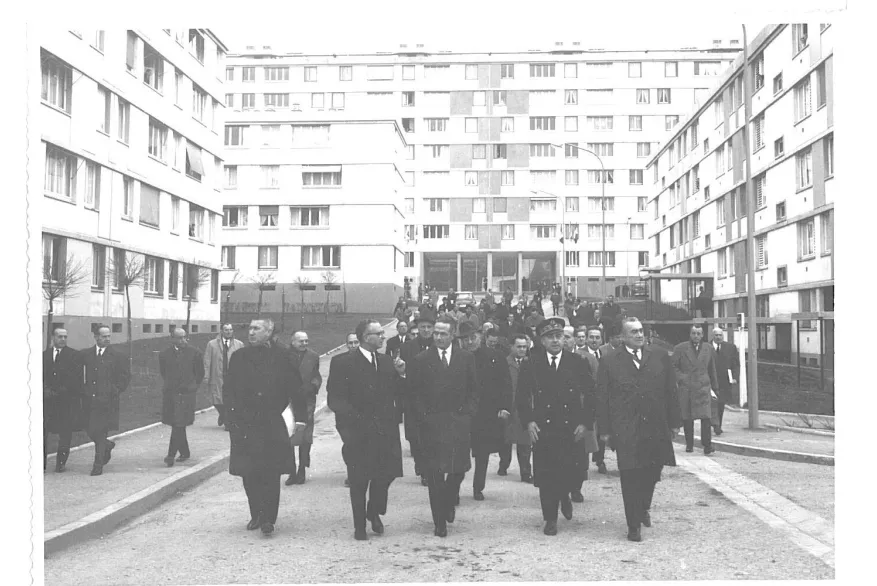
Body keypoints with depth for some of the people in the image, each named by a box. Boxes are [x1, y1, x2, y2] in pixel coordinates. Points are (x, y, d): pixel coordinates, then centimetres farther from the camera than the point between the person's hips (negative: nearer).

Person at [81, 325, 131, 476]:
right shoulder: (85, 355, 7)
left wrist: (116, 390, -4)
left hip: (106, 401, -3)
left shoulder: (116, 356, 0)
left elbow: (125, 375, 4)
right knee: (90, 431, 5)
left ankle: (98, 465, 4)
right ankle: (107, 445, 35)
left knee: (101, 433, -4)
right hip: (89, 400, 3)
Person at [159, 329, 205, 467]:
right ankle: (184, 452, 25)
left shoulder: (195, 353, -2)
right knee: (178, 425, 10)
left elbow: (200, 373, 8)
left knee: (179, 425, -10)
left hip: (186, 394, -3)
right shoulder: (164, 354, 3)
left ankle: (171, 455, -10)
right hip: (169, 393, 3)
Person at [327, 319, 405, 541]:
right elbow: (334, 399, -10)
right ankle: (360, 526, 22)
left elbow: (398, 395, 8)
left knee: (387, 473, 1)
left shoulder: (387, 362, 10)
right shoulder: (342, 363, -5)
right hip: (358, 431, -4)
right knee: (359, 480, 5)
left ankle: (374, 512, 29)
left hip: (385, 430, 4)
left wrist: (401, 375, -8)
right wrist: (355, 418, -20)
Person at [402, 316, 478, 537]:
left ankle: (449, 504, 32)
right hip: (432, 422, -1)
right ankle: (439, 521, 7)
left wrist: (468, 414, -1)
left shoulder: (466, 358, 8)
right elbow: (414, 392, 2)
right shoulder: (422, 360, 2)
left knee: (458, 469, 2)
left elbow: (473, 390, 10)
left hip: (459, 421, 1)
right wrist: (422, 416, -6)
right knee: (434, 473, -1)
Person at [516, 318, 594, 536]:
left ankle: (564, 496, 30)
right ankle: (550, 519, 16)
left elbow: (591, 395, 5)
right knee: (546, 476, 1)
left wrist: (585, 423, -4)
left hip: (572, 428, 0)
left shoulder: (578, 363, 3)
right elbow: (521, 397, 5)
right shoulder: (531, 364, 2)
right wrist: (528, 421, -7)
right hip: (543, 428, 0)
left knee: (573, 472, -5)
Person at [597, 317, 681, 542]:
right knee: (630, 477, 0)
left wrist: (674, 422, 6)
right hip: (626, 430, -2)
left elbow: (671, 391, 10)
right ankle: (634, 526, 11)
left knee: (653, 470, 8)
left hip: (656, 427, 2)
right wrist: (605, 430, -2)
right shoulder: (610, 362, 1)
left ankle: (644, 507, 38)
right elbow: (602, 398, 2)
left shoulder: (660, 357, 7)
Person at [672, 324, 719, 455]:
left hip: (703, 387, 1)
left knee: (705, 417, -11)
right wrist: (679, 379, -10)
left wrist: (713, 388, 19)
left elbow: (712, 370, 18)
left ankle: (707, 445, -6)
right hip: (685, 388, -1)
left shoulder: (708, 349, 11)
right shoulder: (680, 348, 3)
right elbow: (674, 366, 4)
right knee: (687, 418, 4)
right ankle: (689, 444, 17)